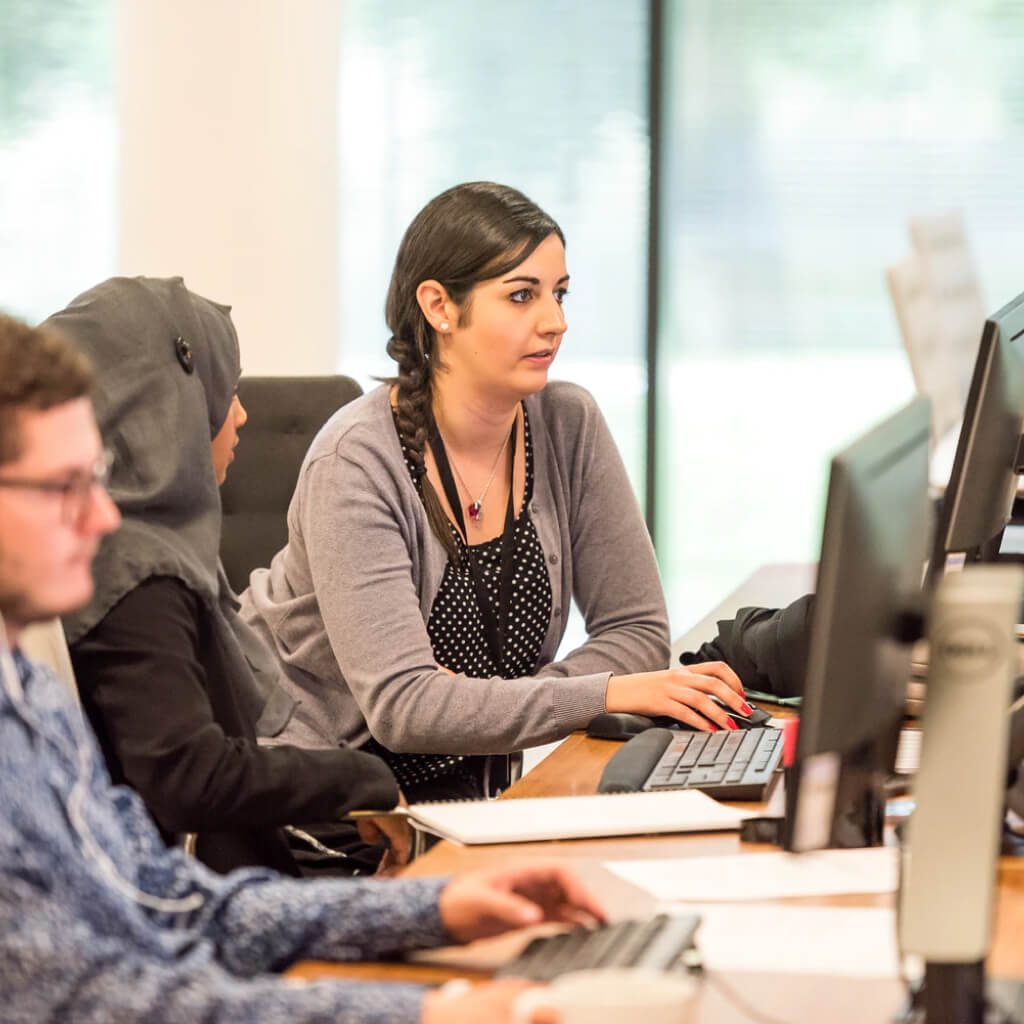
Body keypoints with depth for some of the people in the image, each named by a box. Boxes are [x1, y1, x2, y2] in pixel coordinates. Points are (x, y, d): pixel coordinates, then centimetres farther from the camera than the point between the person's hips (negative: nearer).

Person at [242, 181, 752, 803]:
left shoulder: (570, 426, -3)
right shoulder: (360, 460, -20)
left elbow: (637, 630, -1)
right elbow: (400, 704, -27)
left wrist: (476, 707, -18)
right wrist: (608, 694, -34)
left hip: (457, 782, 6)